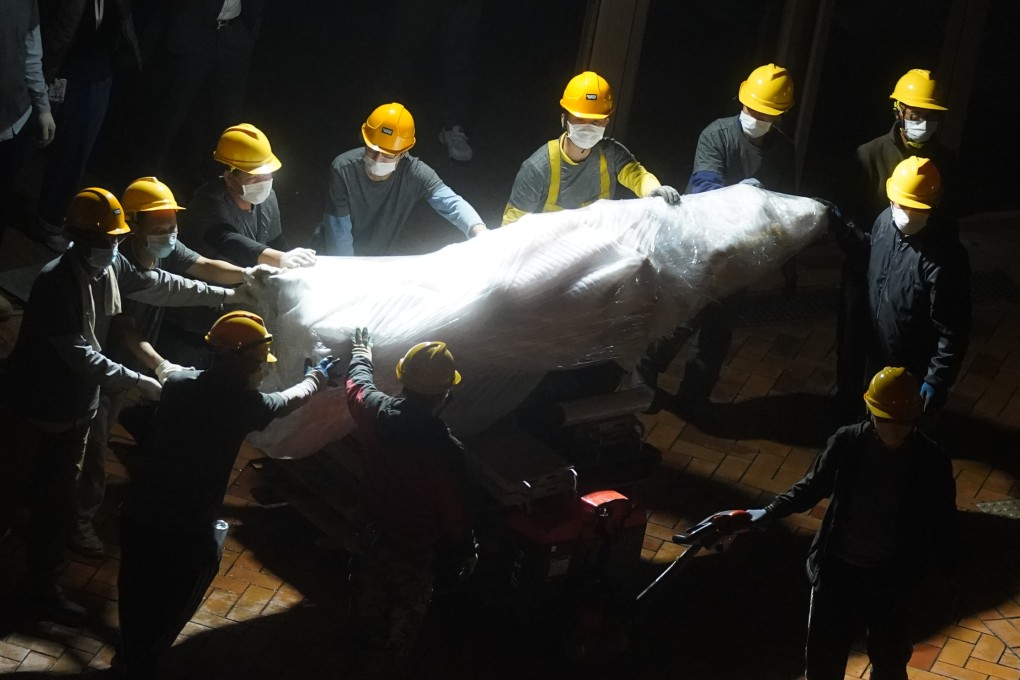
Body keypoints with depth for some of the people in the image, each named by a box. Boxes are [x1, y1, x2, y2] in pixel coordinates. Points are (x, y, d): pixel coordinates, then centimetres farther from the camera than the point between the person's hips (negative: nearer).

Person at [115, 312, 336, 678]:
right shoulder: (243, 404, -14)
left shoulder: (177, 383, -2)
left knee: (135, 593, 28)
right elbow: (291, 399, 7)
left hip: (139, 514, 5)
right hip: (186, 534, -5)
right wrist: (316, 378, 31)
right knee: (169, 610, 20)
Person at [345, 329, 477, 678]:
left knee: (369, 621, 23)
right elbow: (453, 517, -21)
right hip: (417, 556, -4)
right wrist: (467, 555, -2)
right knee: (400, 630, 19)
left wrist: (360, 350, 26)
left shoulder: (377, 414, -20)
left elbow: (357, 381, 5)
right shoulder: (446, 451, -31)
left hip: (373, 543, 4)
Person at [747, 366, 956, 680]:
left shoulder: (932, 462, -16)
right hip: (837, 568, 1)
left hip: (891, 577, 0)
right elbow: (813, 486, 2)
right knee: (823, 654, 13)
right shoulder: (847, 442, -15)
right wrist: (770, 512, -10)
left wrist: (914, 567, -17)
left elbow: (941, 525, -5)